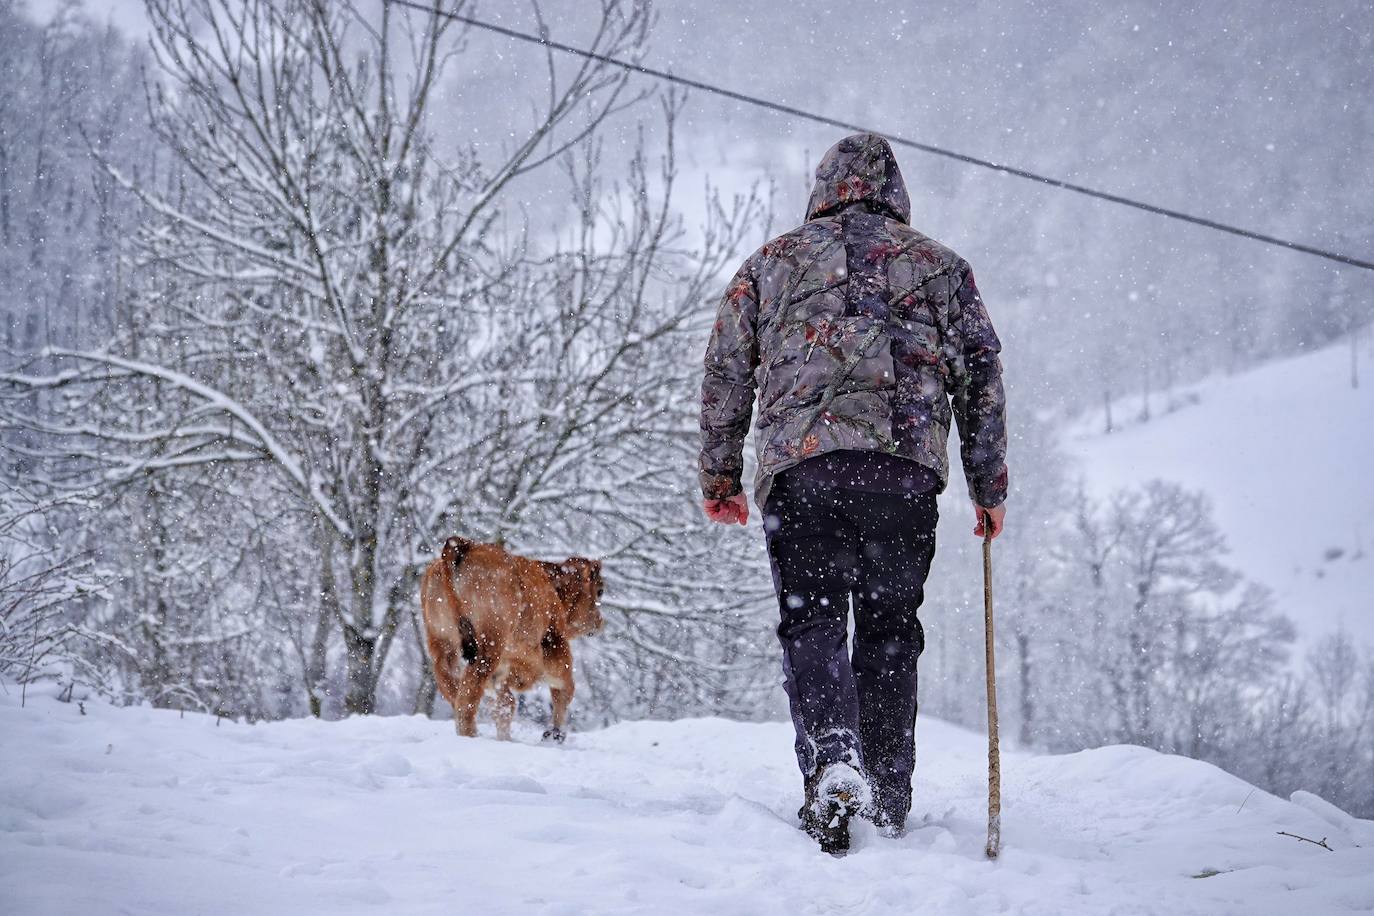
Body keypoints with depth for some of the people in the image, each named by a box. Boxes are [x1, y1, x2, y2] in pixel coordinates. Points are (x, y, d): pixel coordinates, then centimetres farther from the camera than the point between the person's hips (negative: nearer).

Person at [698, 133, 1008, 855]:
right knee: (889, 627, 10)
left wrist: (719, 476, 19)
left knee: (811, 619, 0)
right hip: (907, 464, 1)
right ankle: (889, 802, 10)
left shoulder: (770, 262, 19)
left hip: (799, 463, -1)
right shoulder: (939, 265, 19)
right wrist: (988, 486, 19)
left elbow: (724, 372, 14)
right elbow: (982, 376, 14)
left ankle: (832, 758, -25)